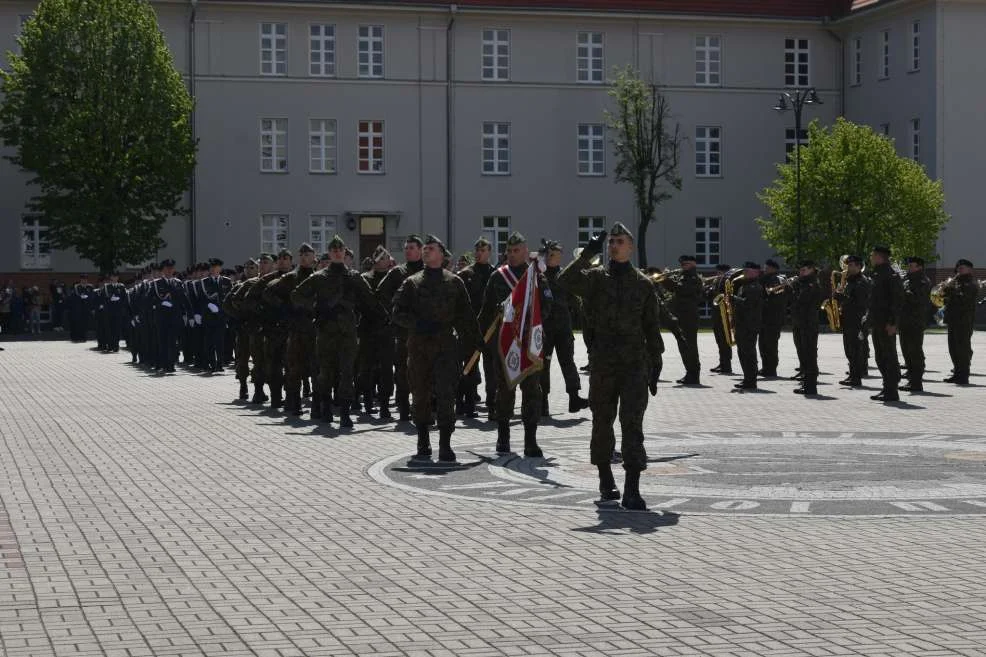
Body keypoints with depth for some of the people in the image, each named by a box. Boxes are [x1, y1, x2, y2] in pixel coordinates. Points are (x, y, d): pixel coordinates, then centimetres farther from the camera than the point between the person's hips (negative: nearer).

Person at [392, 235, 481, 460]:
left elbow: (465, 315, 11)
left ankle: (445, 445, -10)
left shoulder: (454, 282, 9)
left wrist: (475, 343, 6)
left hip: (446, 346, -2)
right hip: (418, 346, 2)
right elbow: (398, 313, 4)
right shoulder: (411, 283, 10)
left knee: (446, 395, -11)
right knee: (420, 395, 8)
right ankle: (423, 443, 21)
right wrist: (419, 324, -13)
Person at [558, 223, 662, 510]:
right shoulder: (596, 278, 6)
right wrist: (588, 254, -18)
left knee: (632, 425, -10)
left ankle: (632, 489, -14)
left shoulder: (643, 284, 8)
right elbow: (566, 280, -15)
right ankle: (605, 479, 27)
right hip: (602, 363, 1)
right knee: (602, 422, 10)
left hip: (635, 365, -1)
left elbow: (652, 329, 12)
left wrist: (655, 367, 9)